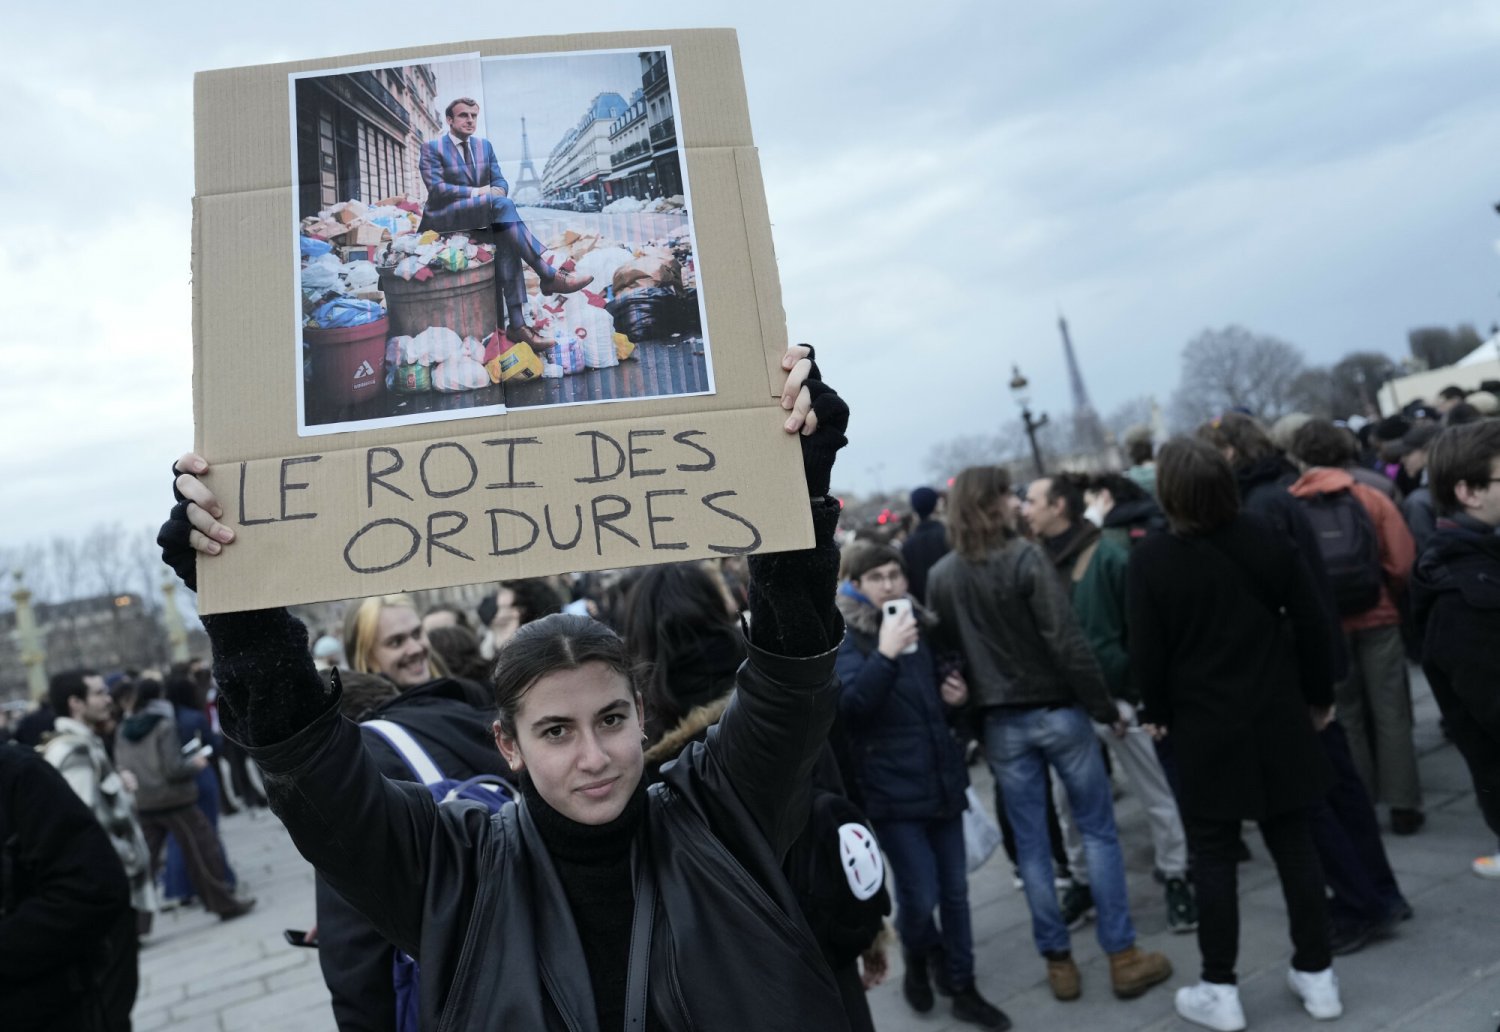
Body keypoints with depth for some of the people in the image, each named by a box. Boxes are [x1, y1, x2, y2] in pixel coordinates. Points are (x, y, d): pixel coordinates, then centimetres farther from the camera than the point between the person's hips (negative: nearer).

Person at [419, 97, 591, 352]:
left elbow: (500, 182, 11)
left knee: (506, 239, -30)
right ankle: (549, 275, -35)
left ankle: (517, 324, -38)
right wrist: (477, 192, -19)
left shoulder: (484, 146, 16)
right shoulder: (432, 148, 0)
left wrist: (496, 191, -14)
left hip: (479, 218, 5)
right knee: (501, 204, -32)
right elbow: (436, 188, -12)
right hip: (444, 218, -5)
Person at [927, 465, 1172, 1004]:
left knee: (1031, 844, 12)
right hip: (1057, 711, -3)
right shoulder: (1024, 557, -15)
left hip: (1001, 723, 4)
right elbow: (1066, 641, -17)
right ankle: (1123, 956, 17)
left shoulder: (940, 576, -1)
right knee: (1098, 831, 10)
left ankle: (1057, 961, 21)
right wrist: (1105, 705, -8)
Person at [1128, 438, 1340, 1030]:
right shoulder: (1264, 539, -4)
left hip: (1205, 727, -3)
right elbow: (1311, 623, 1)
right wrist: (1319, 694, 13)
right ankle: (1317, 976, 26)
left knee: (1214, 856, 8)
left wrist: (1158, 711, 5)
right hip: (1278, 718, 4)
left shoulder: (1151, 559, -14)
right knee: (1295, 845, 15)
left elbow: (1146, 652, -12)